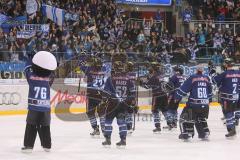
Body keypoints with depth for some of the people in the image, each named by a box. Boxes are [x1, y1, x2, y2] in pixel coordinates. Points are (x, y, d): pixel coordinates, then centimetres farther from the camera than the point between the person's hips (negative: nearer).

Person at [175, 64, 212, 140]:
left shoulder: (192, 78, -4)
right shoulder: (207, 78, 10)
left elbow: (184, 88, -5)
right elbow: (210, 91, 22)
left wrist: (177, 97, 4)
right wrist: (209, 99, 36)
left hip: (194, 103, -5)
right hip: (205, 104, 5)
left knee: (185, 116, 6)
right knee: (201, 118, 27)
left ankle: (186, 133, -6)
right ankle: (205, 132, 21)